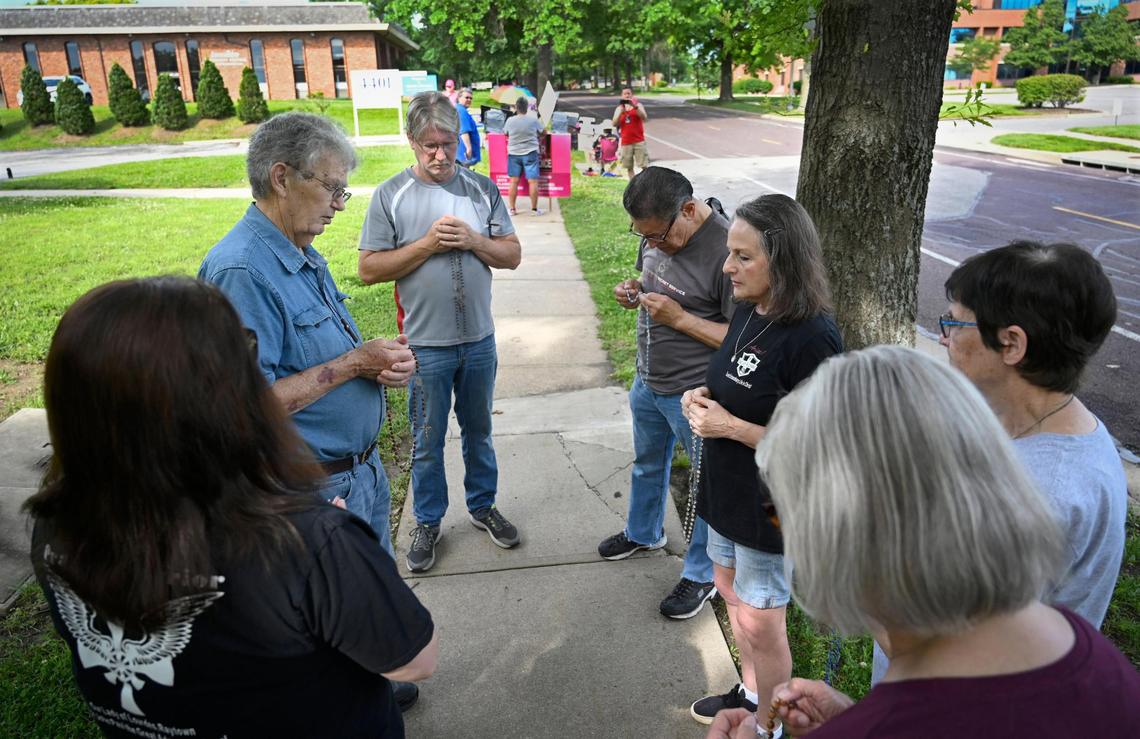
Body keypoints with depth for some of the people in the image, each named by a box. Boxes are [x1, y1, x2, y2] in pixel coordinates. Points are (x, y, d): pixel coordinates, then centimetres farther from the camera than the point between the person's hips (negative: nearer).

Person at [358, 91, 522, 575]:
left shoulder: (482, 189, 1)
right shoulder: (390, 196, -7)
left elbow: (512, 255, 2)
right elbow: (368, 268, -10)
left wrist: (473, 240, -16)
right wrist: (427, 244, -19)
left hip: (479, 340, 3)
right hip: (425, 345, -2)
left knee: (479, 431, 20)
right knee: (427, 443, 12)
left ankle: (483, 506, 39)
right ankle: (428, 522, 31)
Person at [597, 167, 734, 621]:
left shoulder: (727, 251, -28)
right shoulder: (656, 230, -3)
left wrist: (679, 317, -28)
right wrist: (634, 290, -6)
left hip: (695, 395, -8)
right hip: (648, 380, 8)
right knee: (647, 464, 28)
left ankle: (701, 575, 32)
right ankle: (644, 532, 54)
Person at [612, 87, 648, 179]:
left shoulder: (638, 105, 4)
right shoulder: (619, 108, 10)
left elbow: (644, 118, -13)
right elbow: (614, 124, -1)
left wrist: (635, 107, -23)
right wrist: (621, 112, -14)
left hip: (639, 141, -2)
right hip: (626, 142, 3)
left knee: (644, 166, -7)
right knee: (629, 167, 5)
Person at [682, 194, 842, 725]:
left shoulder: (812, 338, -27)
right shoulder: (749, 311, 0)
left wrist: (729, 426, -26)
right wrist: (705, 396, -4)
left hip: (773, 504, -9)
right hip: (728, 489, 9)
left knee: (760, 623, 10)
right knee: (731, 591, 25)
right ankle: (751, 694, 50)